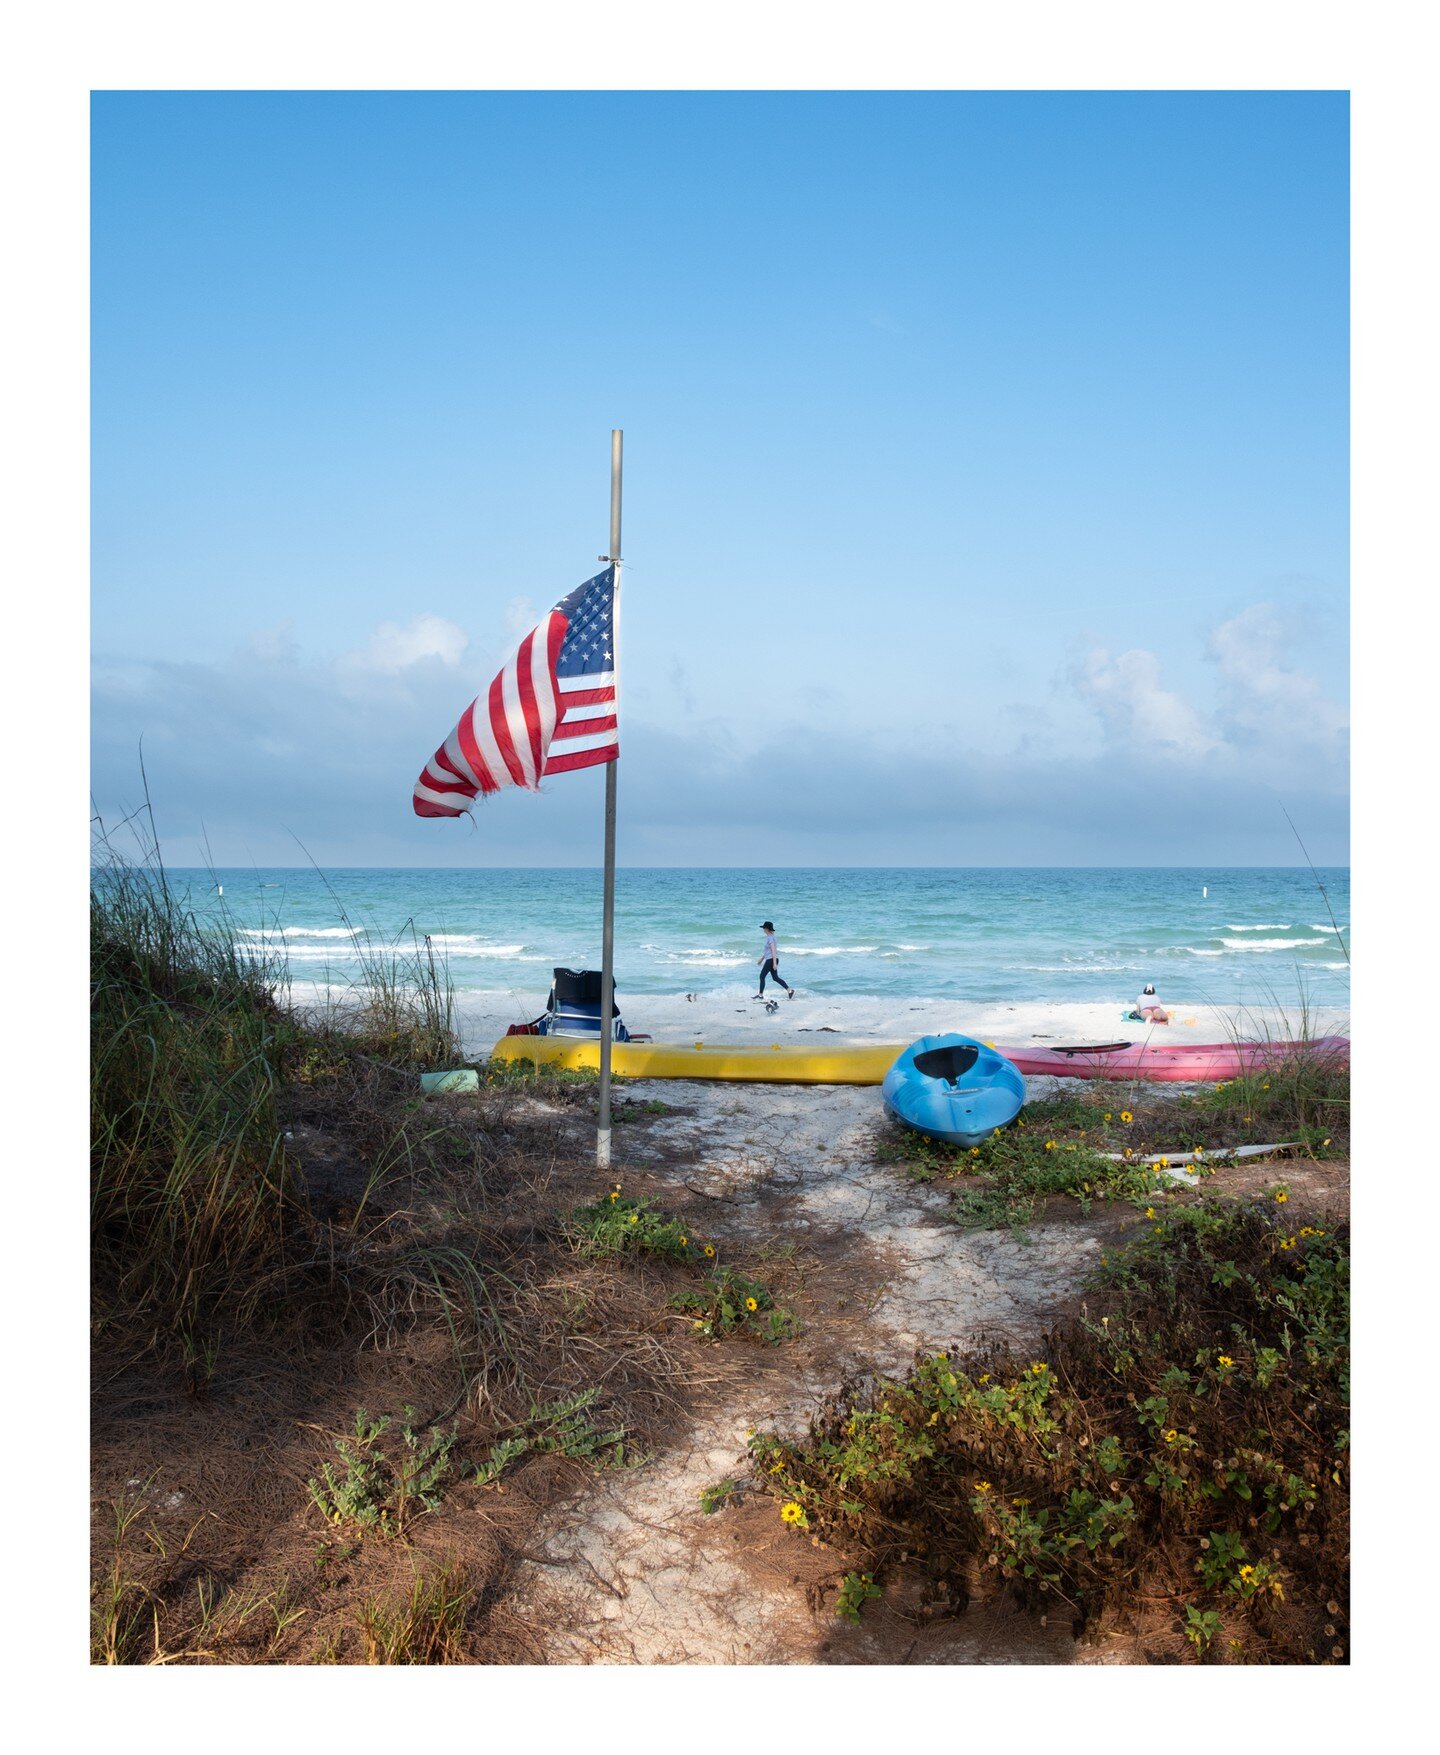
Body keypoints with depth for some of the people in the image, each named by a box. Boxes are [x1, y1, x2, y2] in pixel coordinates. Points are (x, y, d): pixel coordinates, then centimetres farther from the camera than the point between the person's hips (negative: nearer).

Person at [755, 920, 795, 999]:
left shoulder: (770, 937, -16)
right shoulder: (770, 936, 14)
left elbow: (773, 950, -22)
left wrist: (774, 963, -25)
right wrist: (761, 959, 32)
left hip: (771, 960, -10)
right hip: (771, 959, 10)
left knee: (762, 976, 1)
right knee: (776, 977, 9)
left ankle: (760, 995, 8)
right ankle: (790, 990, 3)